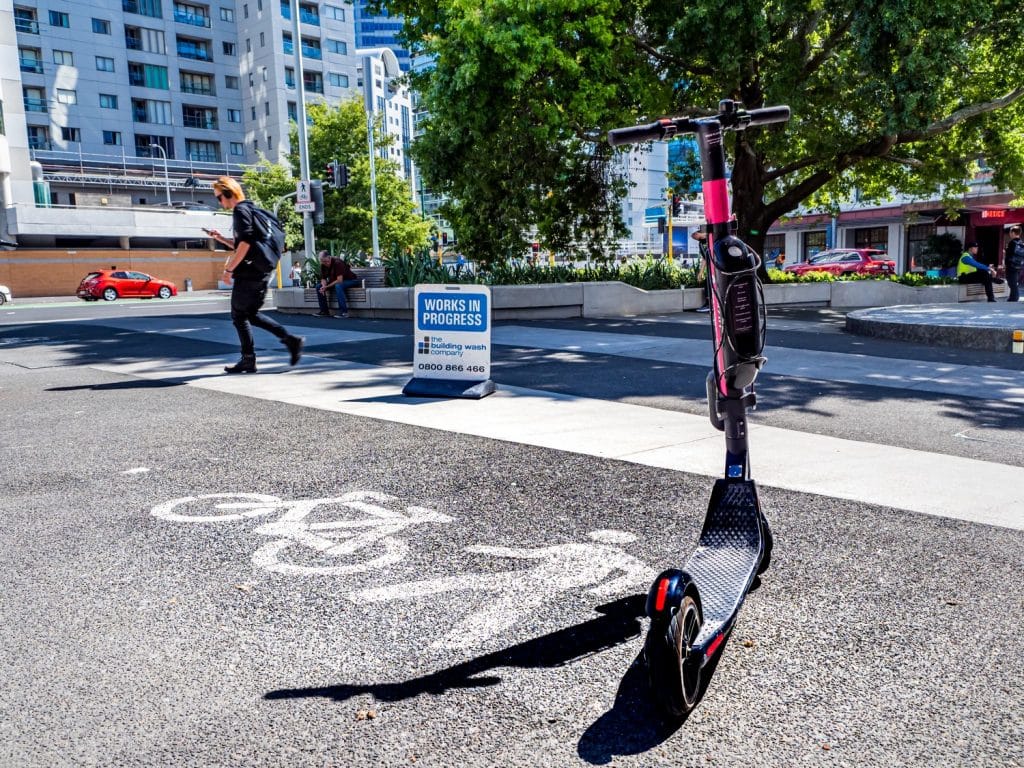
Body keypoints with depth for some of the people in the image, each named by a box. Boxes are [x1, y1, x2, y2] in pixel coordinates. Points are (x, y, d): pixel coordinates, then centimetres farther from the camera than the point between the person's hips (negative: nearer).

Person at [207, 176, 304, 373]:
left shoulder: (240, 210, -8)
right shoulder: (250, 209, 22)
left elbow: (246, 242, -20)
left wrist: (229, 269, -18)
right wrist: (220, 238, 18)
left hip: (249, 271, -9)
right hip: (261, 271, 9)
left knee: (239, 316, -1)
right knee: (251, 314, 15)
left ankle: (248, 360, 2)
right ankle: (291, 339, 5)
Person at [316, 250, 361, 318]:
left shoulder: (337, 263, -27)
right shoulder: (323, 266, -5)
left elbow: (339, 280, -32)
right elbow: (323, 279, 1)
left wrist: (327, 286, -28)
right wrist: (324, 286, -22)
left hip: (351, 280, -8)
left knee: (338, 286, -39)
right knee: (319, 287, -6)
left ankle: (344, 312, -37)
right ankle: (324, 311, -1)